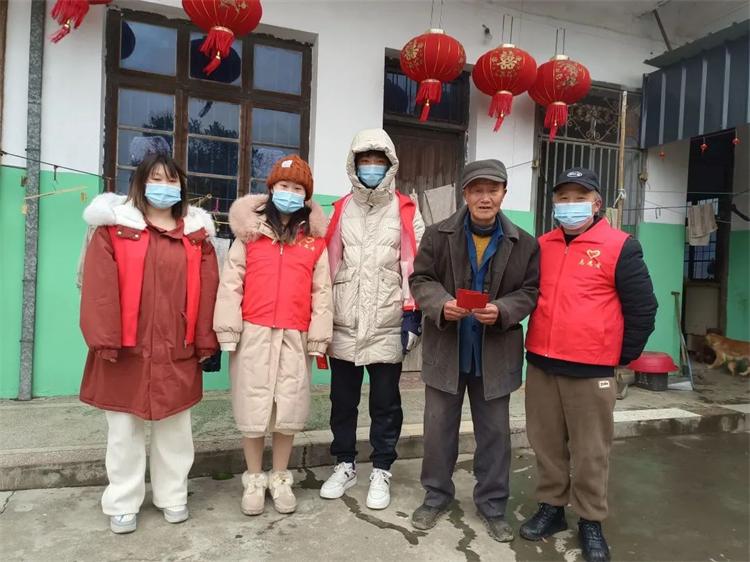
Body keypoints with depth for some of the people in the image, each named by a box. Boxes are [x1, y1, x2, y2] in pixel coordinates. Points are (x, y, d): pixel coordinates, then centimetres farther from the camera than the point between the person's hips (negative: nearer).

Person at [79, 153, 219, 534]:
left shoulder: (196, 234, 7)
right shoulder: (113, 227, 0)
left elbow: (207, 291, 4)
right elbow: (100, 287, -7)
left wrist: (205, 342, 0)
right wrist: (105, 340, -13)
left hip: (177, 351, 2)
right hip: (126, 349, -2)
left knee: (175, 428, 12)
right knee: (124, 429, 10)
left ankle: (172, 496, 29)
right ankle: (122, 504, 26)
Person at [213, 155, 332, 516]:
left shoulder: (315, 238, 6)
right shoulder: (249, 231, 4)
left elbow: (322, 290, 4)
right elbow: (230, 282, 1)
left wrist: (318, 336, 0)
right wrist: (228, 330, -5)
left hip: (295, 337, 1)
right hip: (254, 334, 0)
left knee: (289, 409, 7)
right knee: (253, 408, 7)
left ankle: (280, 479, 26)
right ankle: (254, 480, 24)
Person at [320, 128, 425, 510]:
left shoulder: (406, 212, 1)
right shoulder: (339, 211, 9)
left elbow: (415, 266, -1)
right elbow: (327, 265, 10)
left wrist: (413, 314, -6)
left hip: (388, 327, -2)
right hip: (343, 325, 3)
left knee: (385, 403, 9)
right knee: (342, 400, 13)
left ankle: (381, 471, 25)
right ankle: (344, 465, 31)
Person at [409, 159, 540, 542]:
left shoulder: (524, 244, -1)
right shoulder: (438, 234, -3)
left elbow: (530, 291, 1)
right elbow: (420, 280, -1)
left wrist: (502, 311, -19)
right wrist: (441, 305, -20)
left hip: (496, 353, 1)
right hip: (445, 349, 0)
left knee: (495, 431, 12)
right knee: (439, 427, 12)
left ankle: (492, 503, 31)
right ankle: (436, 495, 32)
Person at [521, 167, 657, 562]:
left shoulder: (620, 246, -5)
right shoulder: (541, 246, 8)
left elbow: (642, 308, -3)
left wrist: (621, 357, 1)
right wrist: (538, 345, 13)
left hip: (591, 369, -4)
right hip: (540, 363, 4)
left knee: (590, 452, 7)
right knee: (547, 444, 14)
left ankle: (591, 522, 23)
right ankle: (551, 508, 30)